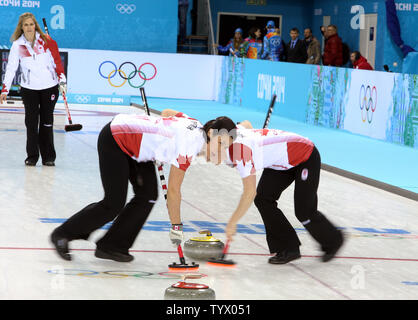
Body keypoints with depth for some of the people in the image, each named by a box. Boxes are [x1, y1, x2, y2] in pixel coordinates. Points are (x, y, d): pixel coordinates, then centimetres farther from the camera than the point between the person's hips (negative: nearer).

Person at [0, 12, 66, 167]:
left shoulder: (46, 40, -6)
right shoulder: (17, 45, -2)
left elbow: (57, 61, 1)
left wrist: (62, 80, 0)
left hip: (49, 87, -1)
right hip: (29, 88, 1)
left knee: (47, 122, 4)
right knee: (31, 122, -1)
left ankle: (48, 157, 11)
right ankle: (32, 156, 7)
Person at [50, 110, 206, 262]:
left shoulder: (196, 124, -3)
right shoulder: (187, 147, -25)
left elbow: (167, 112, 17)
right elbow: (173, 191, -19)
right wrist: (176, 228, -11)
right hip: (113, 141, -9)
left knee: (148, 194, 2)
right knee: (114, 204, -5)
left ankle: (112, 246, 8)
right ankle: (61, 235, 10)